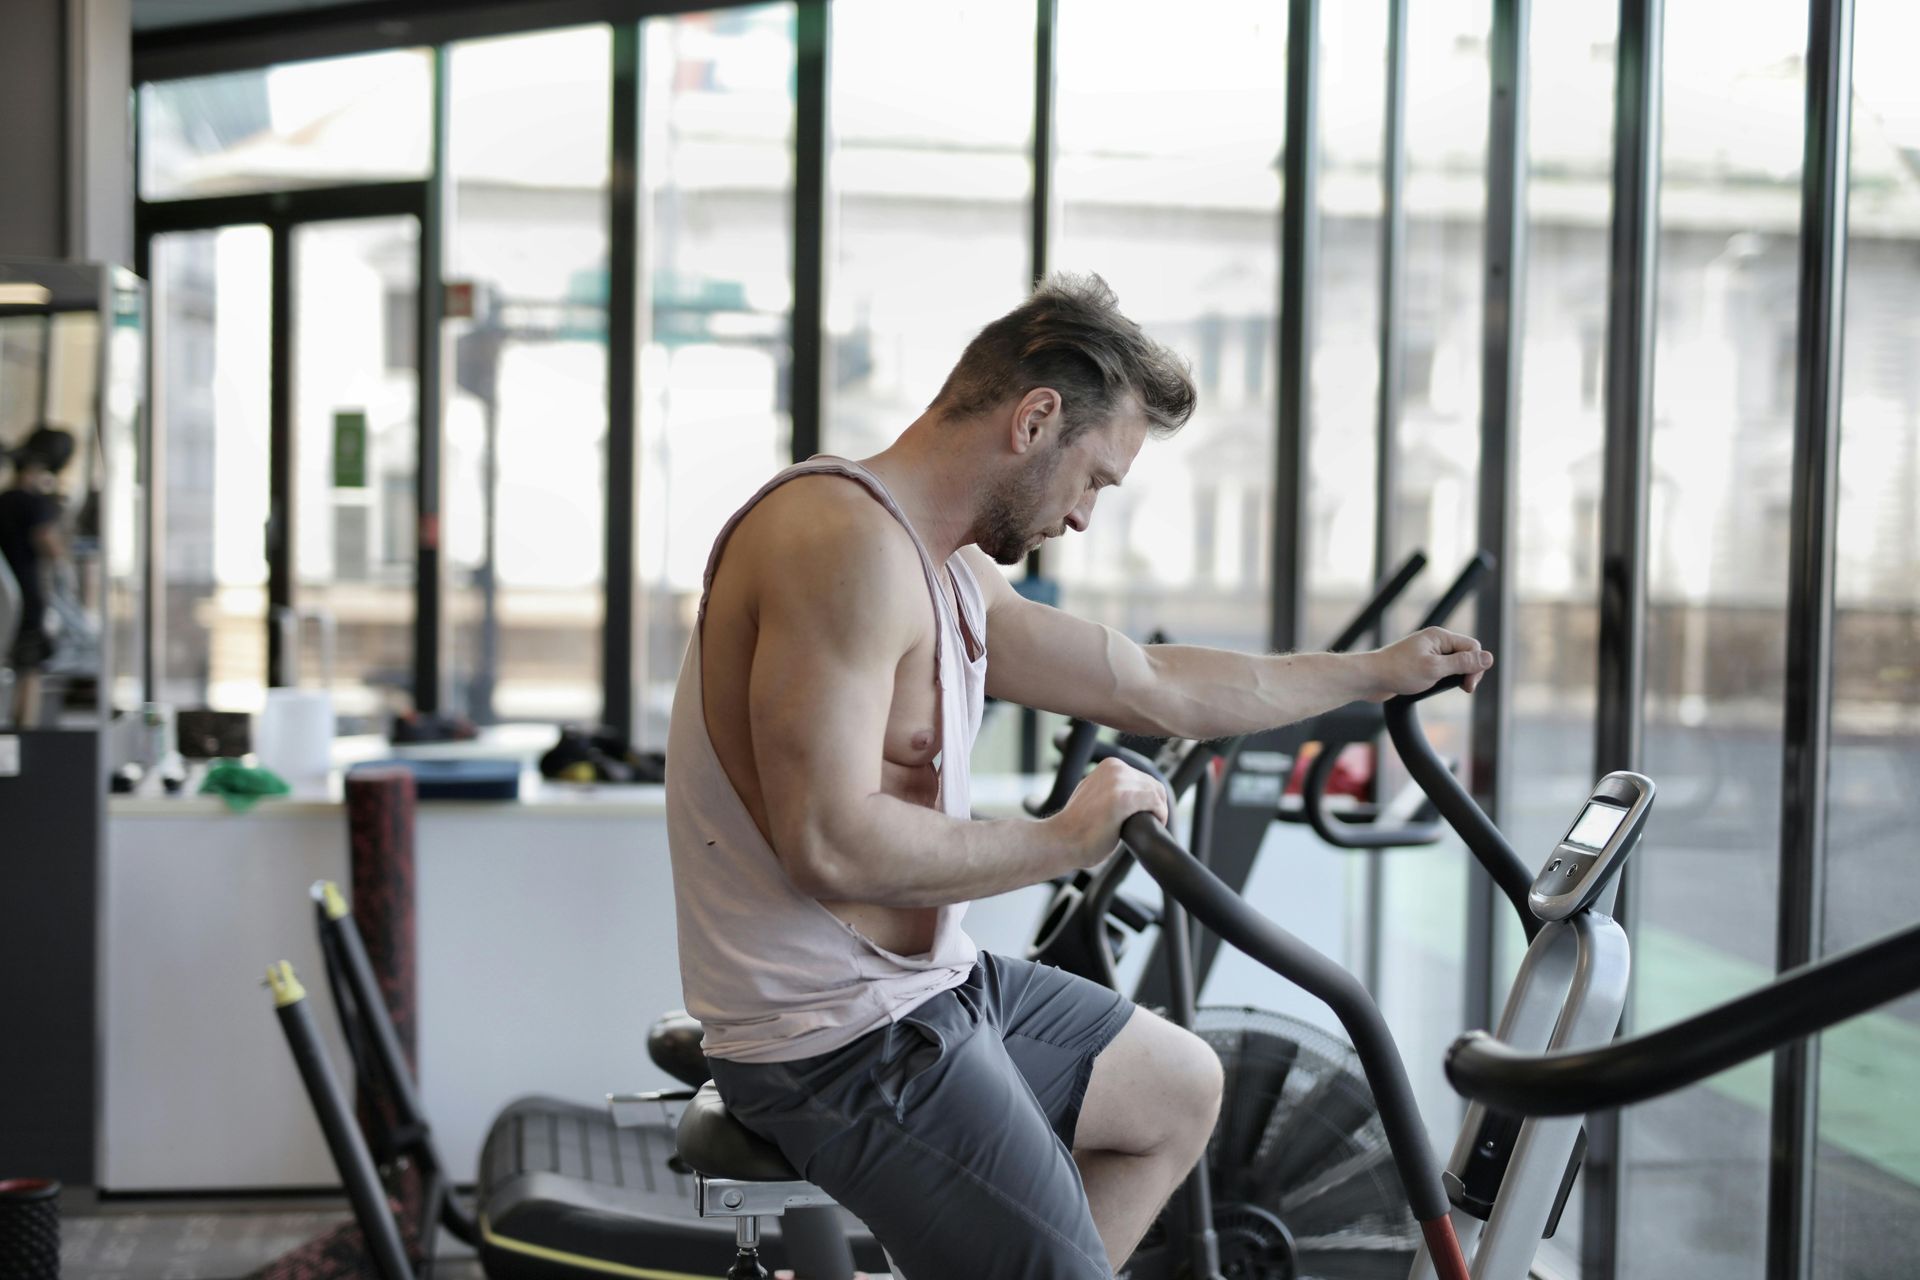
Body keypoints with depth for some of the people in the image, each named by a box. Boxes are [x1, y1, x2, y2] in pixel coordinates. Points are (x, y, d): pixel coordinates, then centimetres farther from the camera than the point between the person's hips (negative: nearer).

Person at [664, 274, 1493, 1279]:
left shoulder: (951, 570, 10)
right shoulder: (848, 539, -22)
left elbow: (1155, 687, 19)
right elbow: (831, 845, -30)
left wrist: (1379, 671, 28)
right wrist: (1063, 840, -19)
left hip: (925, 980, 11)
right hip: (840, 1039, -10)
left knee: (1179, 1090, 24)